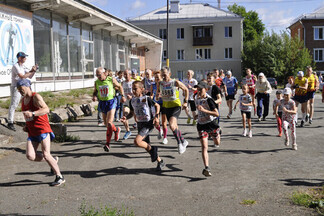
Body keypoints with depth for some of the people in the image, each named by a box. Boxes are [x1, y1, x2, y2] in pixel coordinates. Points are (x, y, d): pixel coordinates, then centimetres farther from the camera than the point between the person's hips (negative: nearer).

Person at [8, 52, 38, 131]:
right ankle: (10, 123, -2)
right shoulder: (15, 66, -14)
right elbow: (22, 76, -24)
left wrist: (33, 70, -3)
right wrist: (31, 72, -16)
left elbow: (30, 76, 13)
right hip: (16, 88, -8)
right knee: (13, 105, -6)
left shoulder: (24, 67, 11)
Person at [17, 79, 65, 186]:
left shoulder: (36, 97, -8)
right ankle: (53, 161, 14)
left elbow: (46, 109, -23)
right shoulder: (23, 100, 16)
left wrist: (32, 113, -35)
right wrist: (26, 126, 15)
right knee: (30, 156, -9)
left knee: (46, 154, -11)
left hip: (43, 130, -7)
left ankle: (60, 177, 4)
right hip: (32, 132, 7)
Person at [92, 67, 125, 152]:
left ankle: (107, 144, -12)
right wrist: (94, 96, -7)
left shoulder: (111, 80, -7)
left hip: (111, 101, -5)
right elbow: (95, 91, 15)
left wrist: (122, 96, -1)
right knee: (106, 123, 14)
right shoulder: (96, 82, 2)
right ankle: (116, 130, 46)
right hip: (102, 103, 5)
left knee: (109, 123, -15)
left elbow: (119, 87, 7)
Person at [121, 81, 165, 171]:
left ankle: (152, 149, 0)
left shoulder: (147, 98, -12)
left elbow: (157, 106, 0)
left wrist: (156, 116, -12)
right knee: (146, 145, 12)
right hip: (140, 124, 7)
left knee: (137, 141, -25)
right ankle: (160, 161, 28)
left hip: (149, 124, -7)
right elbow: (132, 113, 15)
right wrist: (126, 117, -4)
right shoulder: (132, 101, 4)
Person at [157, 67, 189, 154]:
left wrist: (185, 101, -1)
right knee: (174, 126, 14)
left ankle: (179, 143, -8)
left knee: (172, 125, -24)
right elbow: (158, 92, 19)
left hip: (176, 106, -5)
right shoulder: (160, 83, 0)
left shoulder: (176, 82, -11)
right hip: (165, 106, 5)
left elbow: (186, 89, 3)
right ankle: (183, 141, 36)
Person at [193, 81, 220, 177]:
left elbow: (216, 113, -26)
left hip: (211, 123, -3)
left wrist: (204, 110, -35)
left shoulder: (209, 99, -20)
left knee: (217, 143, 21)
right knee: (204, 146, -12)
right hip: (201, 125, 3)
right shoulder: (196, 98, 1)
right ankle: (206, 168, -18)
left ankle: (218, 135, 59)